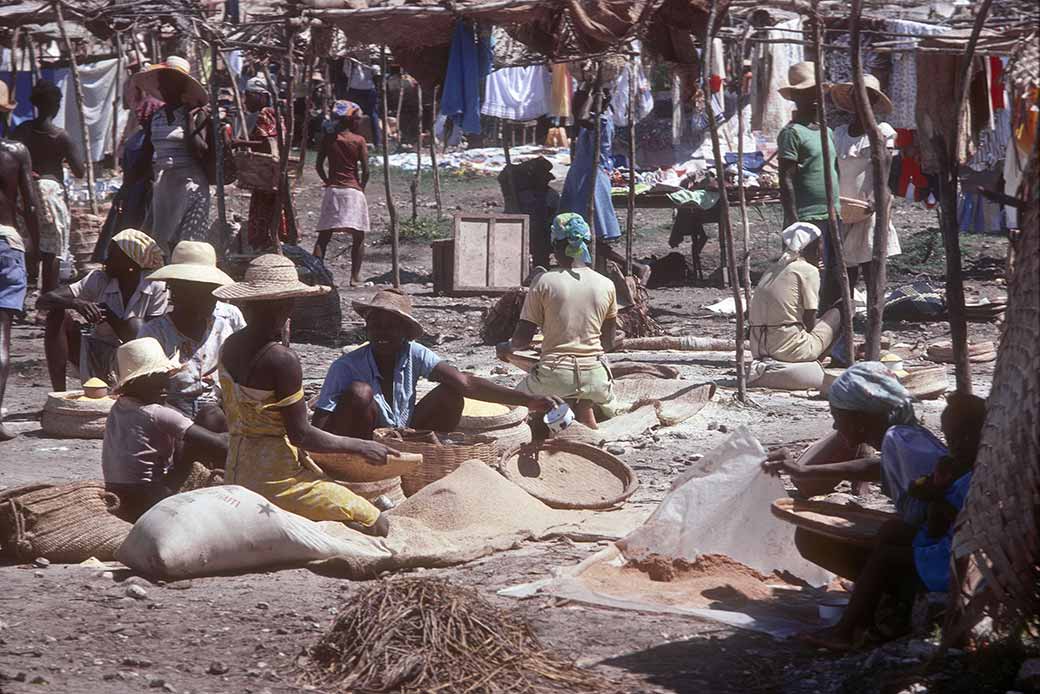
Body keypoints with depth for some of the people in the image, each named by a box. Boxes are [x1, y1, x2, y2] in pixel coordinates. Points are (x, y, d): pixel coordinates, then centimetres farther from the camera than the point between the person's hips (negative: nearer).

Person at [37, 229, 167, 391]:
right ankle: (59, 394, -21)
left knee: (135, 324, -31)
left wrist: (111, 317, -23)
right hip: (95, 358, 3)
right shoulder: (98, 280, -7)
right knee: (57, 315, -19)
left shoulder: (156, 288, -12)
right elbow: (42, 302, -13)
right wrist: (75, 303, -34)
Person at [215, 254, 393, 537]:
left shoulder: (229, 347, 6)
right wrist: (360, 447, -5)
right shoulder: (282, 359, -20)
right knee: (377, 526, -5)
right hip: (276, 474, -9)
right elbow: (300, 434, -15)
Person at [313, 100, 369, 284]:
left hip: (332, 191, 2)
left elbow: (318, 166, 4)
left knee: (324, 236, 3)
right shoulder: (359, 141, -3)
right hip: (353, 191, -2)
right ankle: (355, 277, 0)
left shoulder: (328, 138, 4)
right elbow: (365, 170, -7)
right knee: (358, 237, 6)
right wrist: (361, 187, 9)